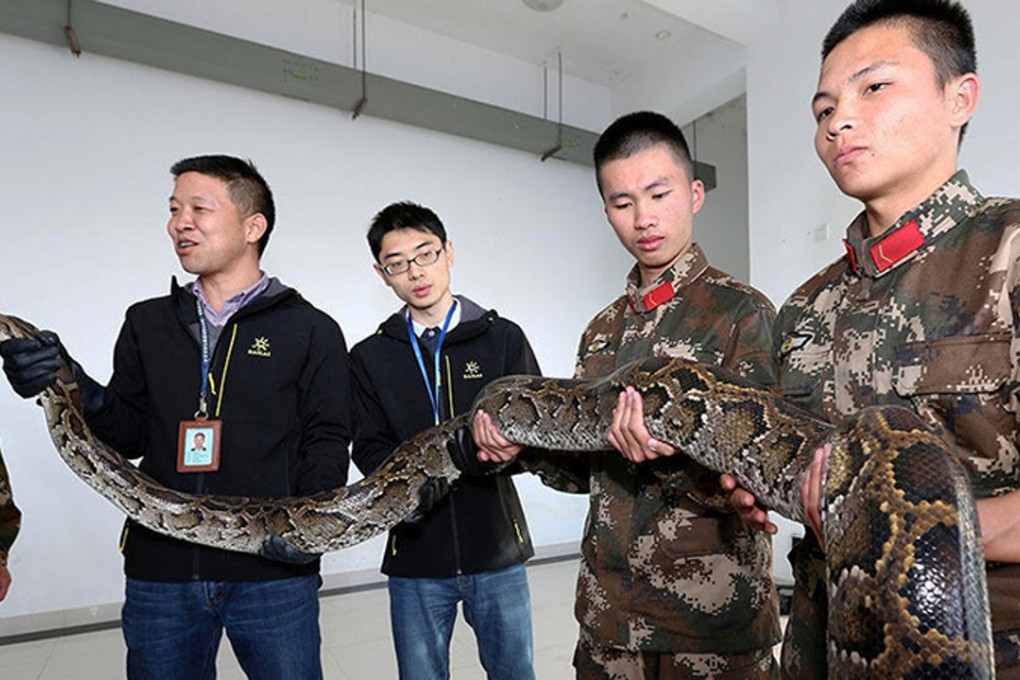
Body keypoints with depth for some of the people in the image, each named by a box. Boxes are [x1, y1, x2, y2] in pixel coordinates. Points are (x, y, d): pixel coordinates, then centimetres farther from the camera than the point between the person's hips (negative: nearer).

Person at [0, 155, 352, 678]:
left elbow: (325, 442, -3)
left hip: (274, 575, -3)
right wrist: (77, 391, -8)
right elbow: (130, 436, 10)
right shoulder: (147, 323, 10)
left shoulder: (311, 329, -1)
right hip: (159, 569, 4)